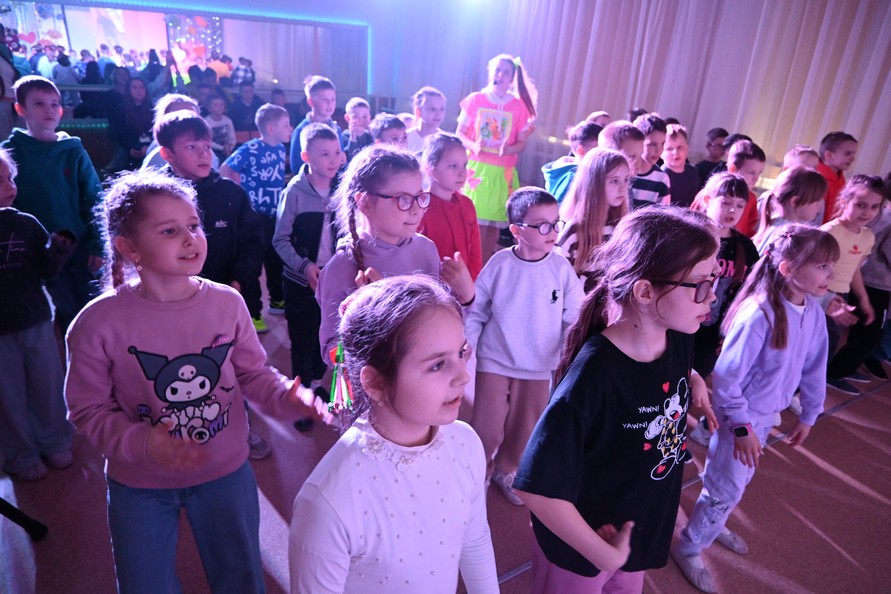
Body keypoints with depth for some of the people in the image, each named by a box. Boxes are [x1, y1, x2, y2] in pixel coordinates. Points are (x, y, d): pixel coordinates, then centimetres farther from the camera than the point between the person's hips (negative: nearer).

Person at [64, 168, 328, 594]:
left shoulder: (228, 303, -13)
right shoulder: (98, 323, -19)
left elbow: (254, 374, -5)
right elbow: (89, 410, -11)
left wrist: (288, 396, -24)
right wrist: (140, 441, -27)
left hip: (227, 474, 2)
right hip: (140, 487, -1)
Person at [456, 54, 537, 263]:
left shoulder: (519, 106, 3)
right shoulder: (475, 99, 3)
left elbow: (521, 142, 5)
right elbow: (459, 133, 5)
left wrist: (509, 149, -17)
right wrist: (473, 146, -15)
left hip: (502, 172, 1)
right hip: (475, 167, -1)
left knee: (494, 223, 3)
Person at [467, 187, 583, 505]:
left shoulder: (562, 268, -8)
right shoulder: (500, 263, -11)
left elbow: (574, 317, -3)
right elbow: (476, 310, -3)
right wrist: (466, 344, -8)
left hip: (538, 365, 2)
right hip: (494, 361, -2)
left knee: (523, 429, 17)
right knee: (487, 428, 6)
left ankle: (505, 470, 44)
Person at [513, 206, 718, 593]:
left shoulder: (680, 341, -13)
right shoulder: (593, 375, -35)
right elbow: (535, 485, -32)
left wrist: (692, 379, -5)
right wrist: (603, 553, -23)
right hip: (581, 546, -6)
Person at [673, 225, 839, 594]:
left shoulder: (813, 311, -7)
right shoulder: (760, 313, -30)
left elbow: (815, 367, 7)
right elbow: (726, 376, -25)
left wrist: (809, 414, 14)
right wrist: (741, 427, -20)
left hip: (767, 414, 7)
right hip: (740, 416, -7)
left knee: (737, 481, 25)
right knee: (727, 489, 6)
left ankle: (713, 525, 50)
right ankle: (689, 548, 28)